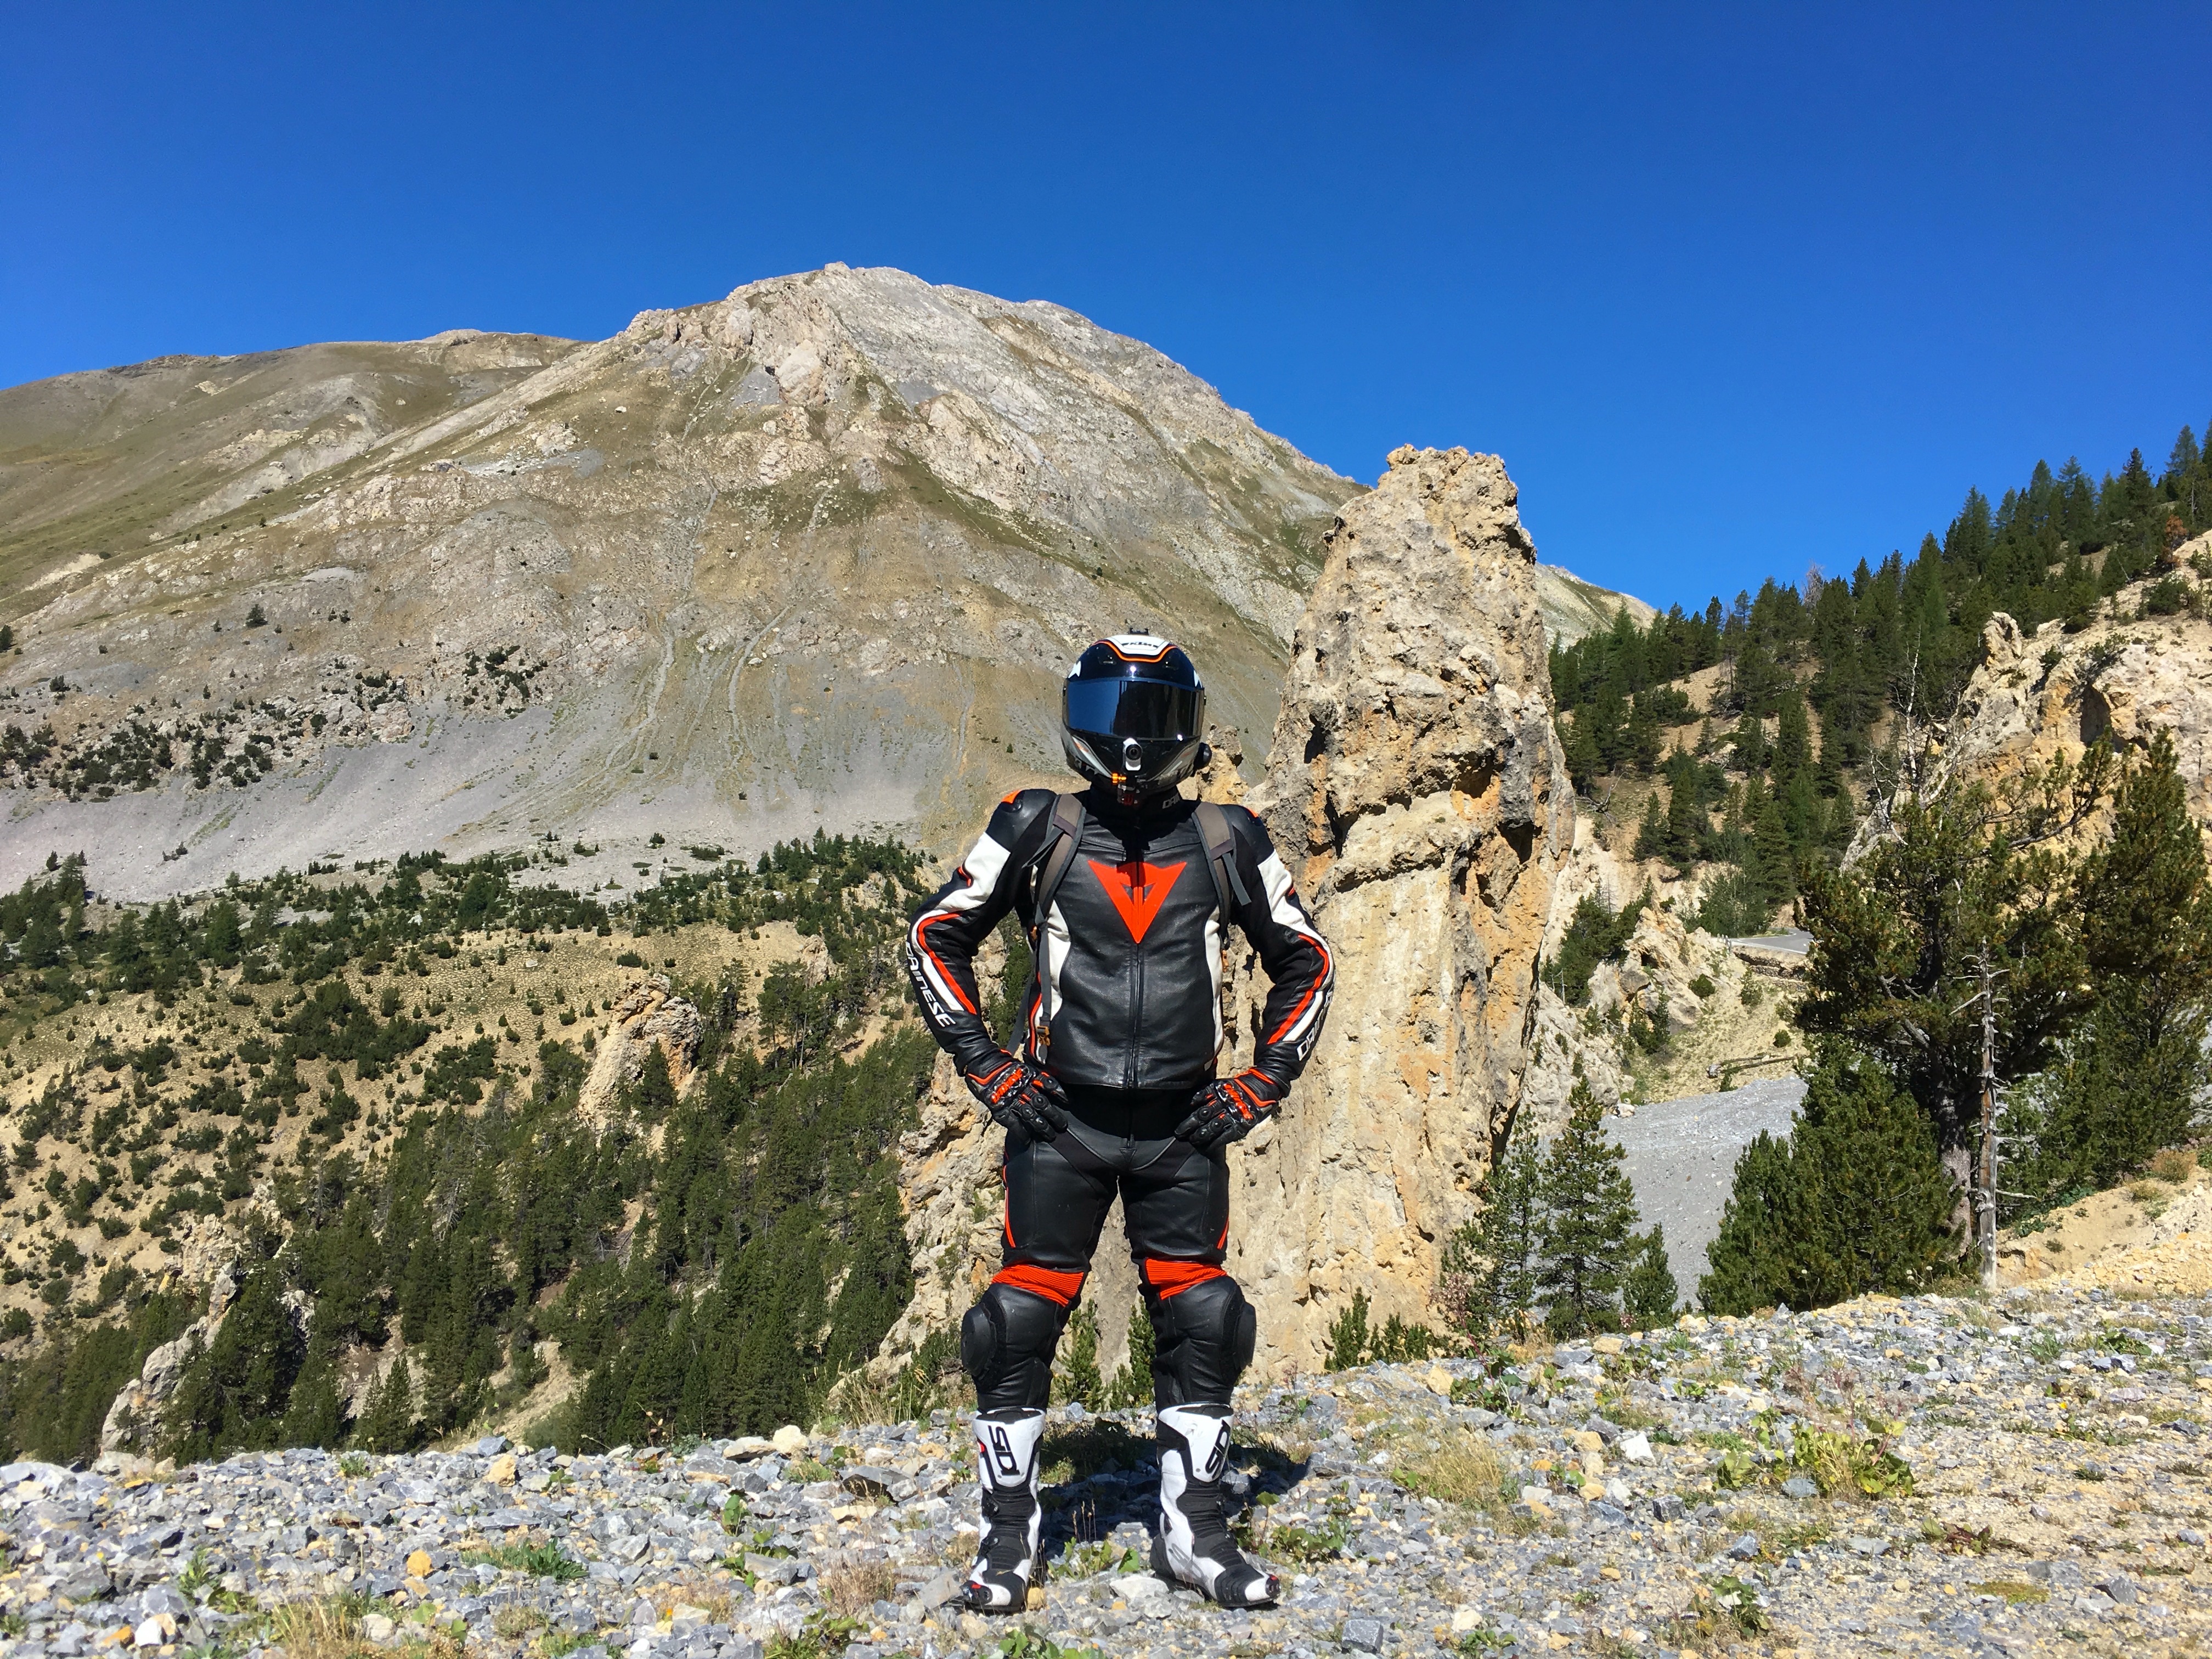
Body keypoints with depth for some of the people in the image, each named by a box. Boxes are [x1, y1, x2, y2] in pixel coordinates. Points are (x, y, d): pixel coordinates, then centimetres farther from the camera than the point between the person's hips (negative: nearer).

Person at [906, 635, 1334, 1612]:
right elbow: (934, 939, 6)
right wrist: (983, 1064, -2)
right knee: (1023, 1317, 0)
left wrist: (1266, 1079, 4)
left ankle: (1194, 1531, 23)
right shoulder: (1039, 831, -2)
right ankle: (1009, 1532, 18)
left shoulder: (1225, 844, 3)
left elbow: (1303, 962, 14)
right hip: (1059, 1123, -1)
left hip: (1182, 1130, 2)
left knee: (1200, 1320, 6)